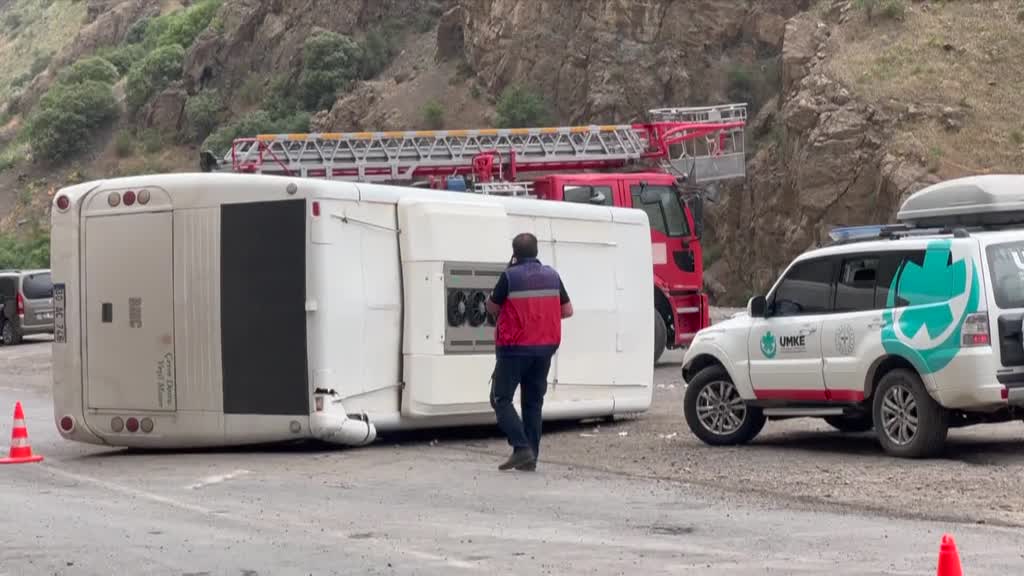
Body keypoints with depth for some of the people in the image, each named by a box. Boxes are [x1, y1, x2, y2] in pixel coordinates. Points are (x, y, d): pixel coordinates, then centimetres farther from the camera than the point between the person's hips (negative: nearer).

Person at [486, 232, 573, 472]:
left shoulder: (510, 276, -12)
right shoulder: (552, 276, 5)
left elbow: (492, 307, -1)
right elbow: (567, 310, 11)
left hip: (515, 348, -5)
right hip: (544, 348, 5)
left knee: (501, 399, 2)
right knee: (533, 403, 13)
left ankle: (522, 448, -13)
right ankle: (530, 456, 11)